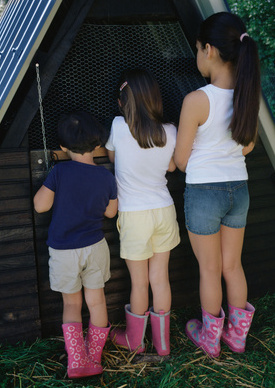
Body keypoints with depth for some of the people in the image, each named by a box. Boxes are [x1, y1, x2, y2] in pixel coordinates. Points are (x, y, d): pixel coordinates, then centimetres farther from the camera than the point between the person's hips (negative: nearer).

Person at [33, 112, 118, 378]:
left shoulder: (59, 172, -16)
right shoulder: (106, 176, -6)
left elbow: (40, 205, -13)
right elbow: (110, 211, 5)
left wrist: (48, 184, 3)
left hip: (63, 250, -2)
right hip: (95, 247, 2)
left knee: (71, 303, 15)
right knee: (96, 301, 17)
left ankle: (76, 361, 9)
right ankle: (94, 357, 32)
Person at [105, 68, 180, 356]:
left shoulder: (119, 126, -14)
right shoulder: (170, 133, -5)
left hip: (134, 216, -3)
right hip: (164, 211, 3)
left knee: (139, 283, 11)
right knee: (160, 278, 14)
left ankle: (134, 340, 32)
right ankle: (163, 343, 29)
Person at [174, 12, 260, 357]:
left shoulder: (196, 100, -22)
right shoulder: (248, 95, -4)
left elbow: (180, 161, -12)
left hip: (203, 194, -5)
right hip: (239, 190, 5)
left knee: (210, 269, 13)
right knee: (233, 266, 20)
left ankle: (210, 338, 33)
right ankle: (237, 334, 37)